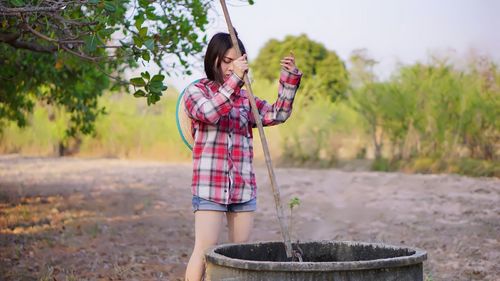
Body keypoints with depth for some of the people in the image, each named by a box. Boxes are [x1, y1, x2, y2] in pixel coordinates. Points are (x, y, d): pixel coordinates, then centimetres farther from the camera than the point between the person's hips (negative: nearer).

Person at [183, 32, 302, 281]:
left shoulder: (245, 98, 15)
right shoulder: (196, 91, 3)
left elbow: (277, 115, 3)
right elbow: (210, 112, -17)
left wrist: (289, 79, -7)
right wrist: (234, 80, -25)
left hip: (244, 187, 5)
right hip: (209, 186, -5)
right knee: (204, 250, -8)